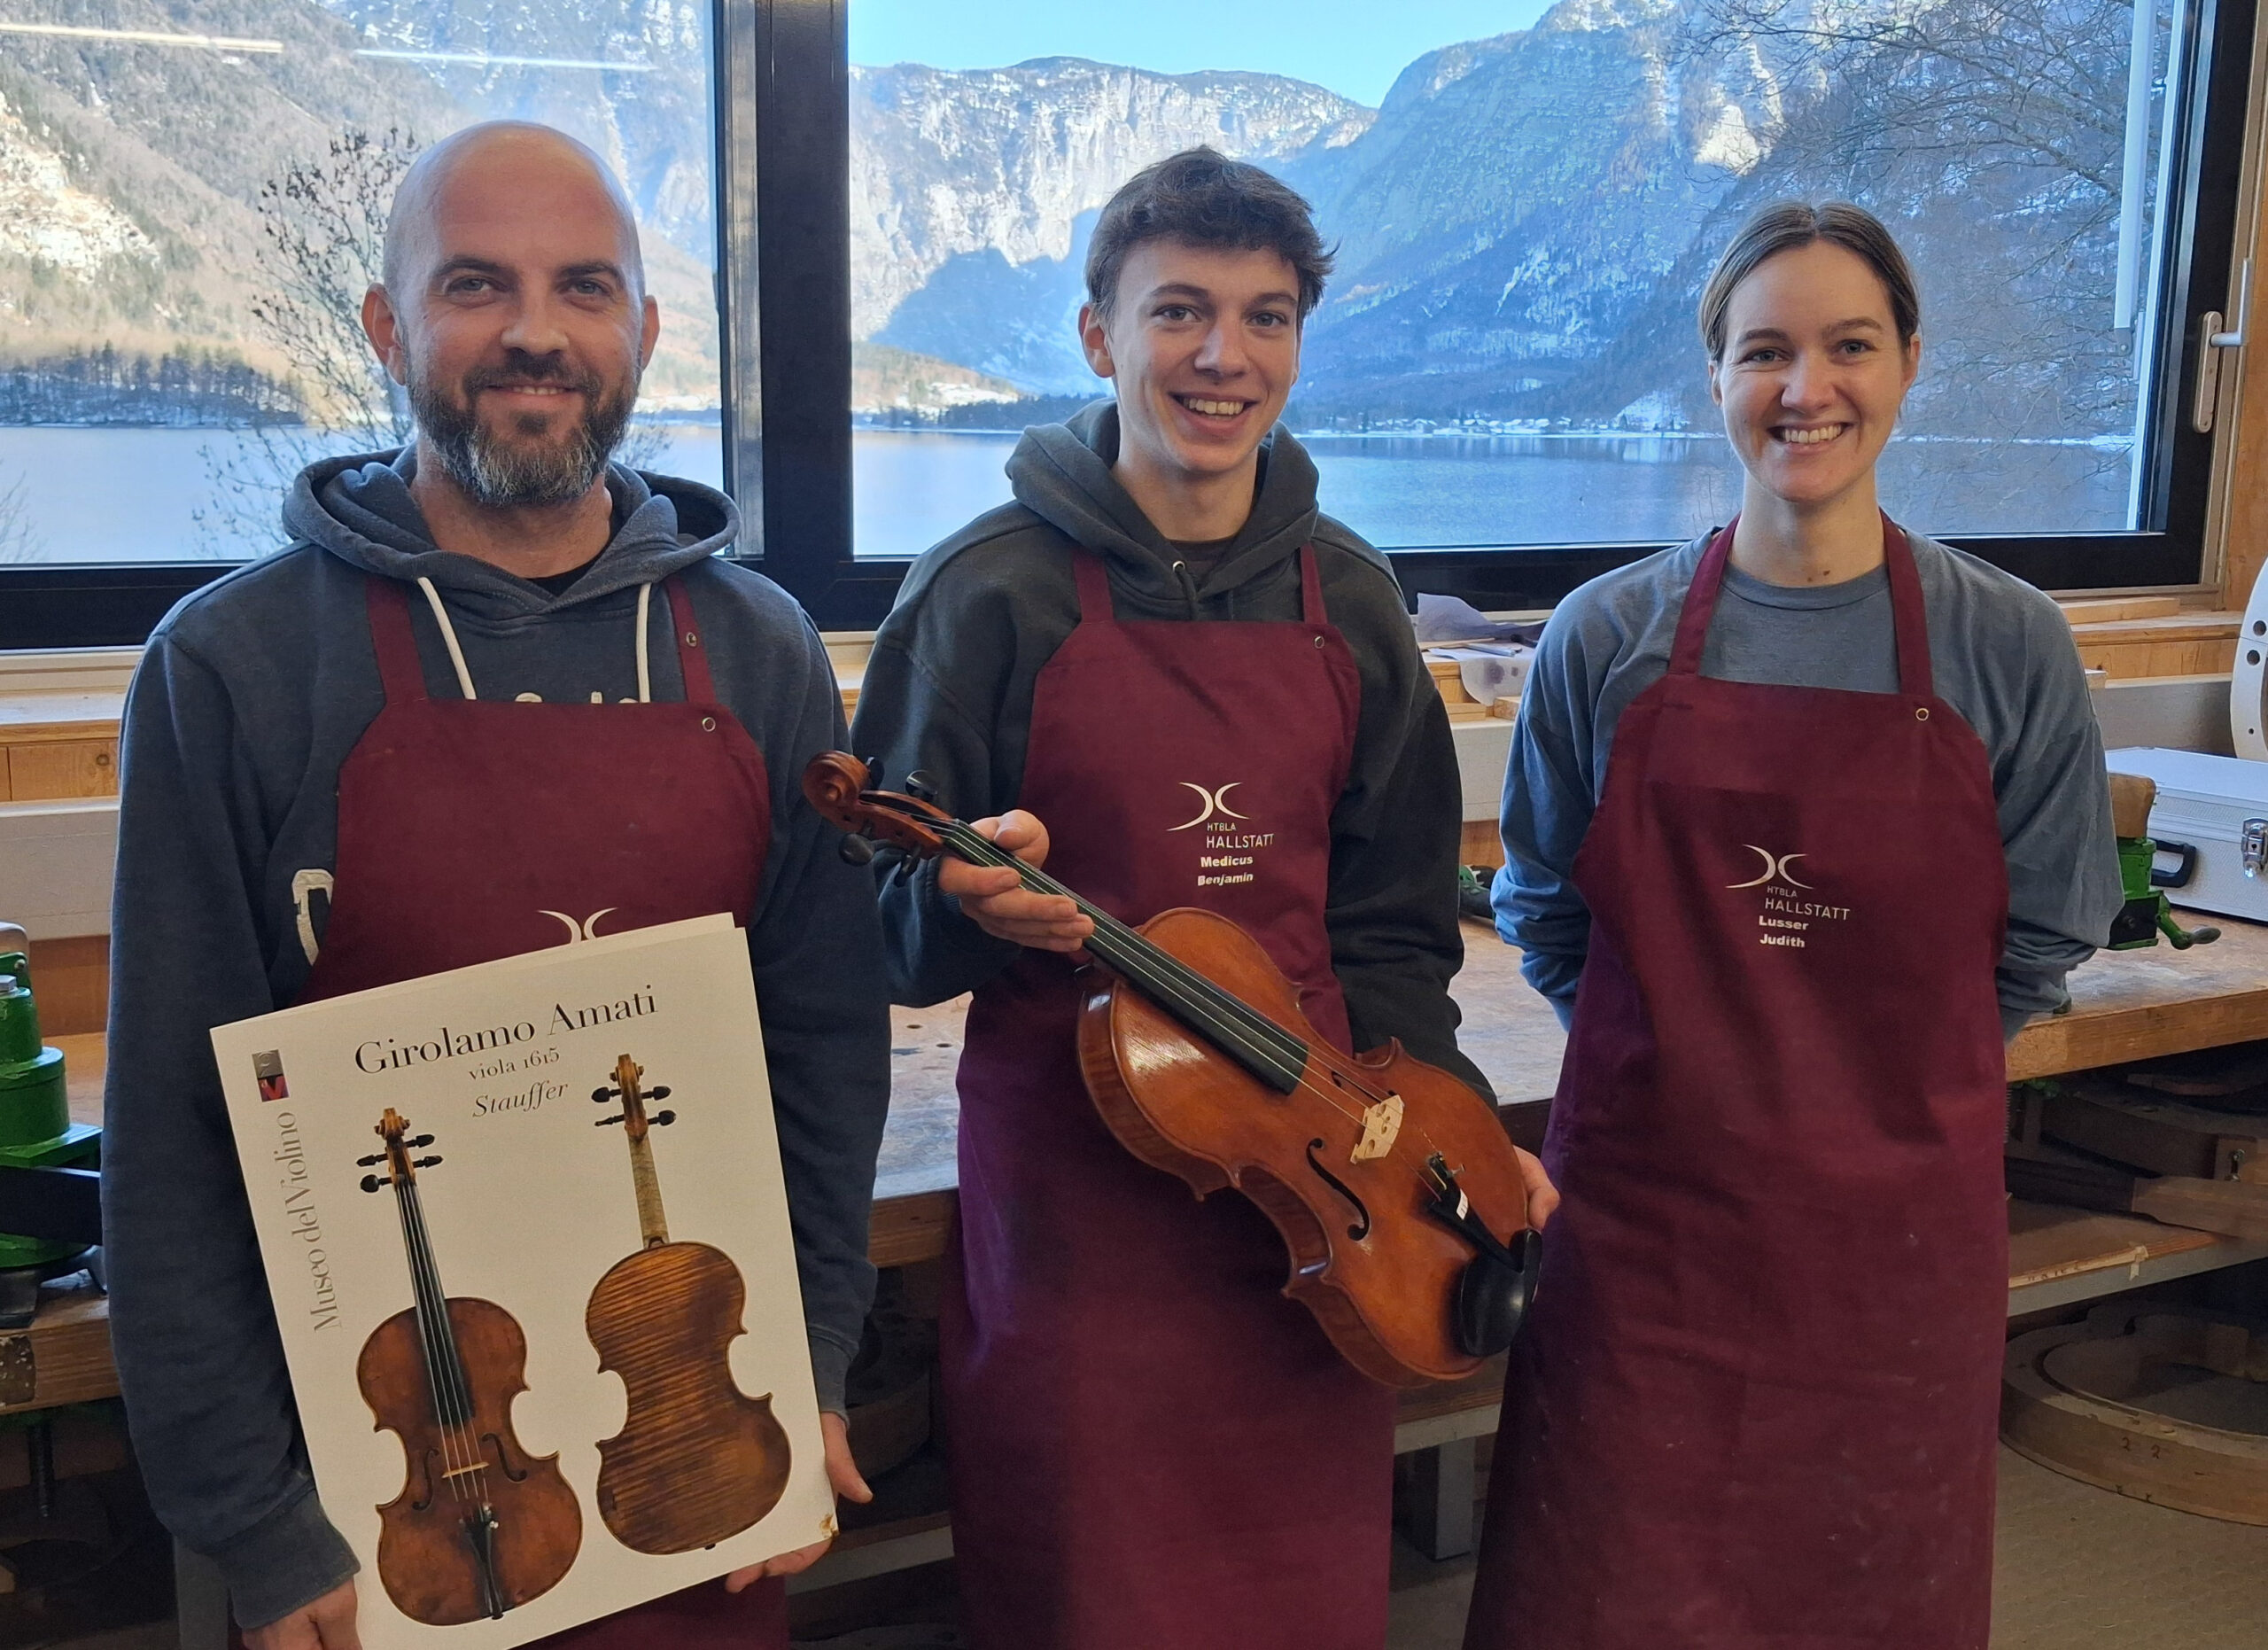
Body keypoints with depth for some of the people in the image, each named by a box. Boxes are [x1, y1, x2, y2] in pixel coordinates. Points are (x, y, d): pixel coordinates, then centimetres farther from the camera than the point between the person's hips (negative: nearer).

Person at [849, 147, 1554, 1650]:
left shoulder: (1348, 597, 4)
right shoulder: (992, 590, -8)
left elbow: (1387, 926, 10)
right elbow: (890, 930, -4)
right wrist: (970, 904, -25)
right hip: (1077, 1185, -3)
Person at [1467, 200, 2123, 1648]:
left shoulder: (2008, 646, -4)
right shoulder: (1610, 635, -3)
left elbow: (2046, 939, 5)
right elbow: (1542, 906, 8)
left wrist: (1893, 1068, 2)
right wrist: (1680, 1044, 4)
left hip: (1895, 1223, 0)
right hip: (1645, 1208, 0)